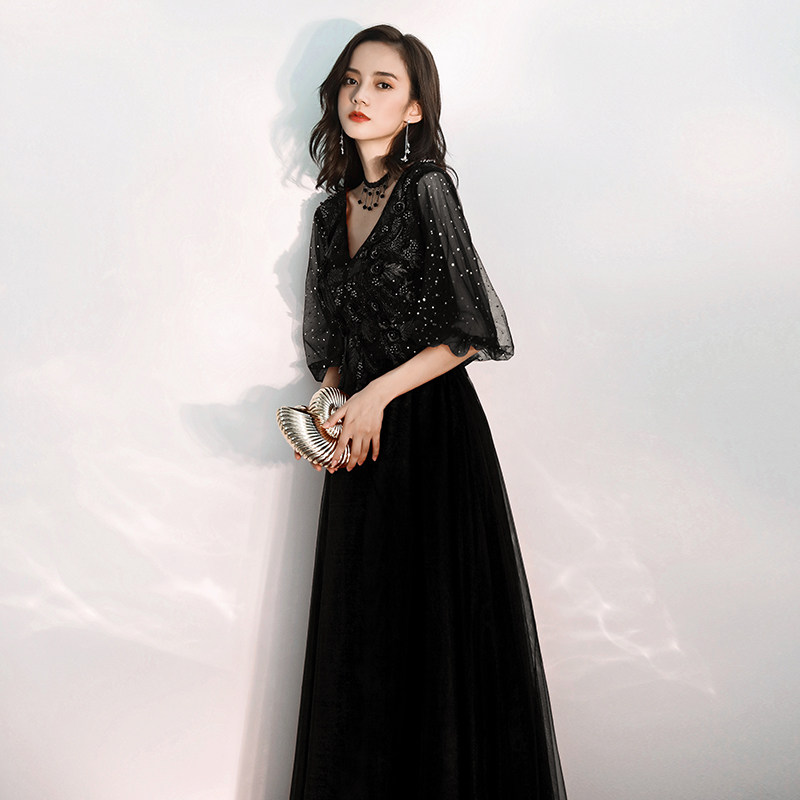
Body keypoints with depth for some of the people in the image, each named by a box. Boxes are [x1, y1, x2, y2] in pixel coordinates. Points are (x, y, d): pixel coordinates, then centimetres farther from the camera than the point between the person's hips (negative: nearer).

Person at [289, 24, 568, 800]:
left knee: (437, 632, 2)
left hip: (431, 433, -6)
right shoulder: (332, 211, 12)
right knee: (360, 639, 12)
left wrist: (377, 395, -12)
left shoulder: (427, 189, -7)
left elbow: (475, 331, -10)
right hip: (363, 442, 6)